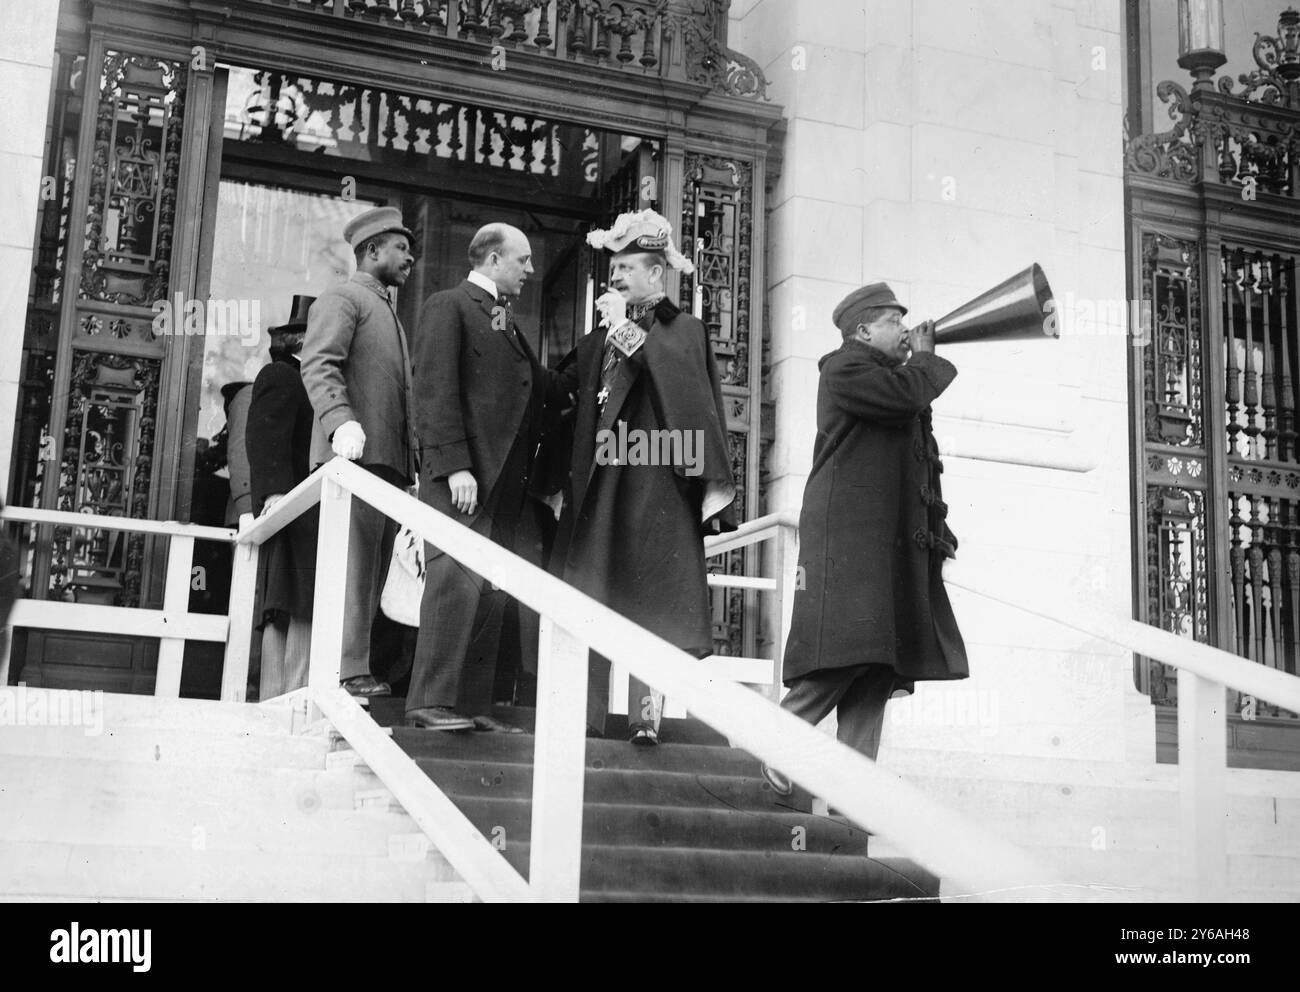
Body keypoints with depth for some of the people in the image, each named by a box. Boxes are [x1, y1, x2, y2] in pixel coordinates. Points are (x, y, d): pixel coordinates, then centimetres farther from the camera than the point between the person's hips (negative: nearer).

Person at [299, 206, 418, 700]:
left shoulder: (387, 311, 30)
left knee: (373, 571, 3)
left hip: (388, 458, 9)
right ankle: (349, 669, -15)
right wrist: (341, 420, -29)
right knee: (354, 563, -13)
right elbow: (319, 365, -13)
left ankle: (357, 665, 3)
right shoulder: (342, 298, 2)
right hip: (355, 453, -9)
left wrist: (412, 461, 18)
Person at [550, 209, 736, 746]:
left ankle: (646, 715, -7)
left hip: (653, 483, -5)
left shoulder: (682, 329, 5)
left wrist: (626, 330, -10)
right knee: (588, 603, 0)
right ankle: (585, 714, 1)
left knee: (650, 601, -7)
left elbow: (680, 375, -14)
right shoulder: (600, 340, 20)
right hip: (596, 484, 5)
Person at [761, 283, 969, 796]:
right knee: (845, 654, -16)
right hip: (848, 537, -9)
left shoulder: (889, 374, 28)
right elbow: (903, 396, -17)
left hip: (893, 541, 9)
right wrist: (925, 357, 2)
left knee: (879, 668, 3)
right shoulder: (845, 366, -3)